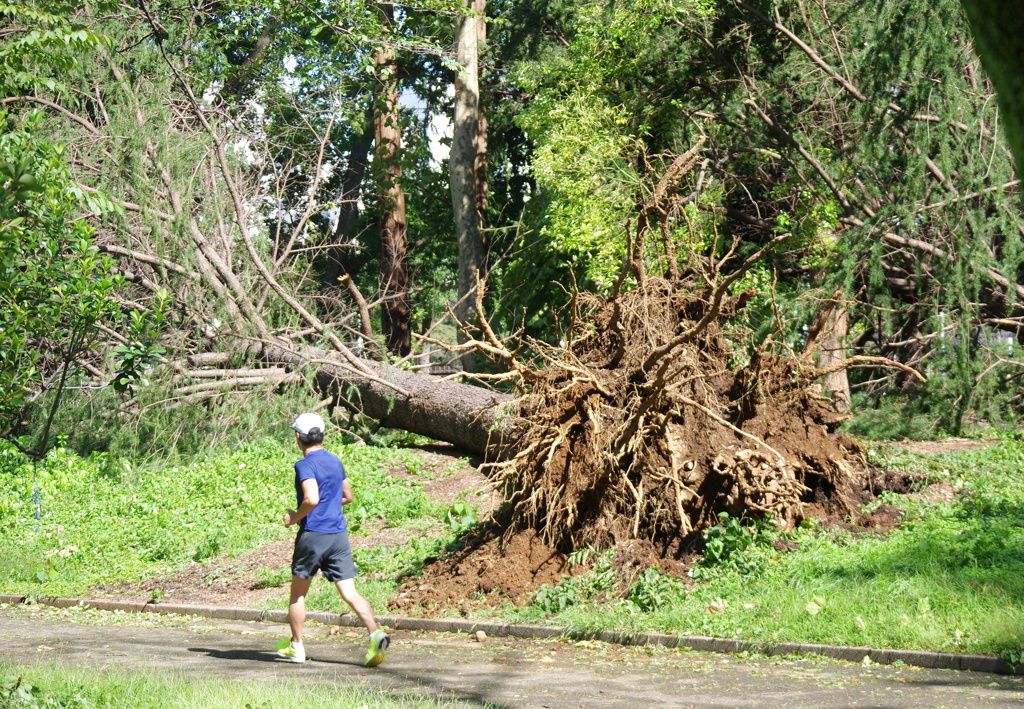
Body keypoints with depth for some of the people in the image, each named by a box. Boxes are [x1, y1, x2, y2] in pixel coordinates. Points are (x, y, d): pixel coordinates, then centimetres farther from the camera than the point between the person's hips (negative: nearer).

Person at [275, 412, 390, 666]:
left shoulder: (305, 465, -10)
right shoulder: (335, 461, 13)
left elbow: (312, 499, -24)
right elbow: (348, 496, 23)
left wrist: (294, 517, -8)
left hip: (313, 534, -6)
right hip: (339, 534, 6)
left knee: (297, 593, 13)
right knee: (350, 593, -2)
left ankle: (296, 646, 22)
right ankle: (376, 634, -22)